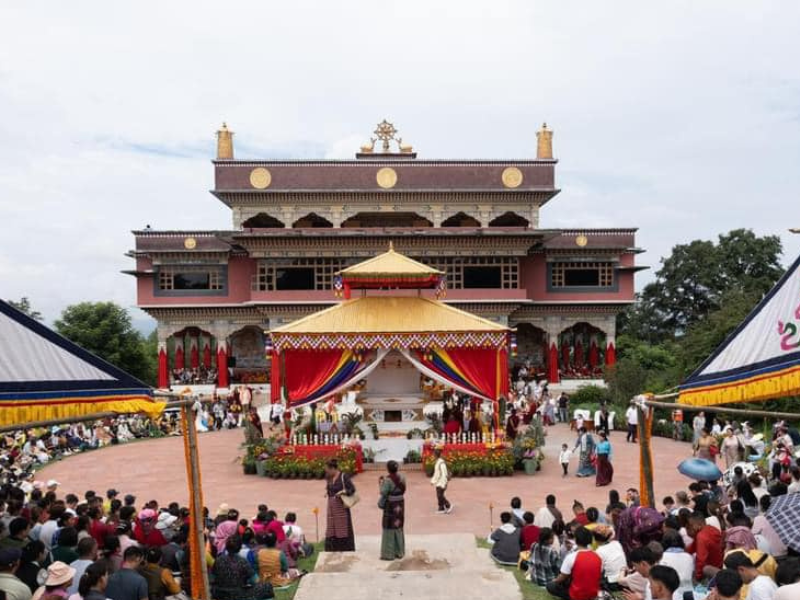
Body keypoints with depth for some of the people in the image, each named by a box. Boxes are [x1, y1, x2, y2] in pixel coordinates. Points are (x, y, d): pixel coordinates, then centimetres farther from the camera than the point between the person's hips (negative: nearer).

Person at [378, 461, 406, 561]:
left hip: (390, 505, -7)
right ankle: (399, 552, 24)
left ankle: (389, 554, 8)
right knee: (398, 528, 17)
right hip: (400, 505, 7)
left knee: (389, 528, 3)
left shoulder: (388, 479, -20)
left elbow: (383, 493, -20)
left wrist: (381, 483, -3)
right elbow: (402, 490, 8)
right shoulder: (401, 477, 0)